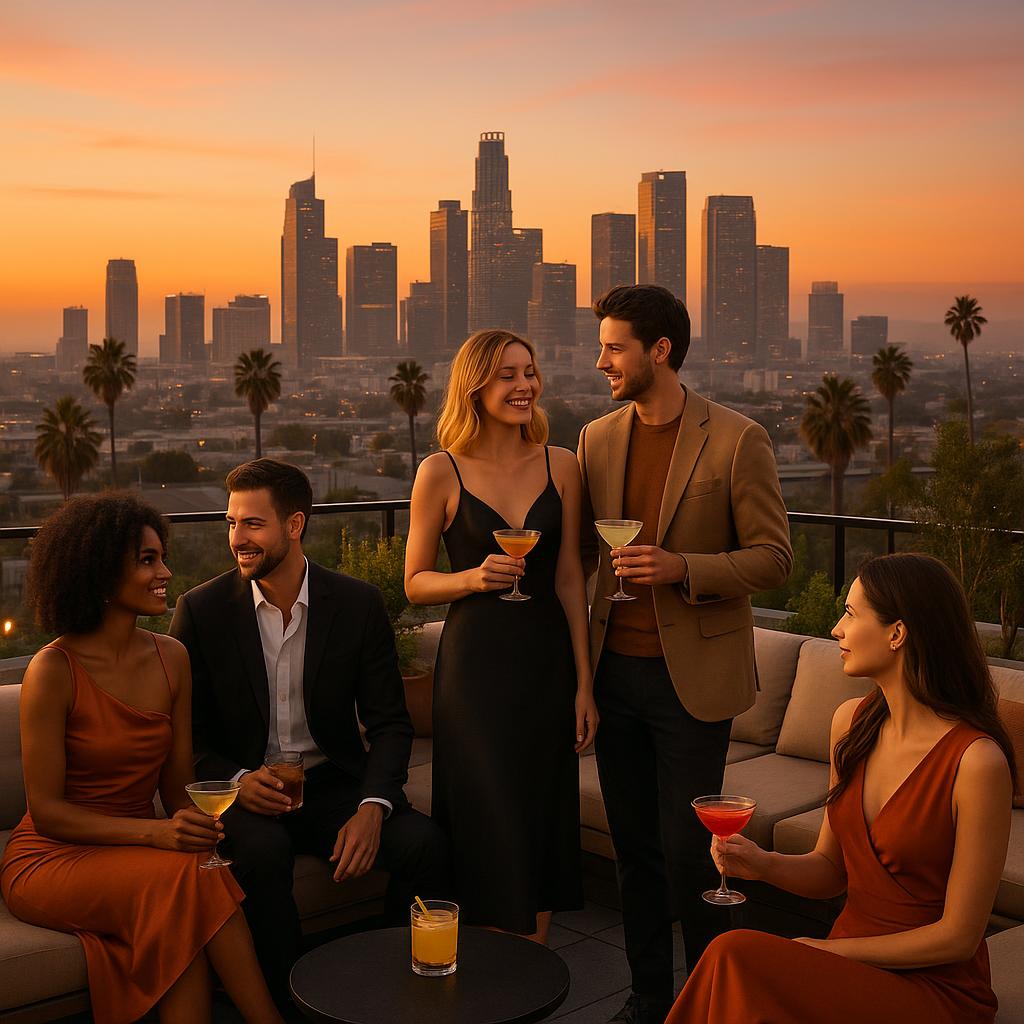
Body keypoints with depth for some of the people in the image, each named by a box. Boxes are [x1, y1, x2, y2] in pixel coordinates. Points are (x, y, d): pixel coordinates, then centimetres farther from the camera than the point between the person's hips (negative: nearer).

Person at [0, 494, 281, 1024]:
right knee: (188, 880, -31)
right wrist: (155, 832, -25)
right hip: (53, 860, -4)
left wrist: (190, 822, -17)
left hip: (136, 852, 5)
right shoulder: (54, 671, -14)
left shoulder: (171, 658, 4)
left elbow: (176, 786, 7)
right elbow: (46, 811, -13)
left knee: (187, 921, -30)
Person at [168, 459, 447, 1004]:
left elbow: (390, 723, -1)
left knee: (423, 840, -24)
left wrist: (372, 808, -18)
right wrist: (237, 780, -19)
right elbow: (185, 734, 1)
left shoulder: (359, 603, -1)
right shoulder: (202, 609, -3)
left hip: (334, 784, 2)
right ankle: (285, 1002, -14)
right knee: (263, 850, -34)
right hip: (246, 792, -1)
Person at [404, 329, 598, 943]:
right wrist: (472, 578, -17)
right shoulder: (441, 474, -4)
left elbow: (570, 578, 4)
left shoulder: (560, 466, 4)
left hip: (547, 664, 3)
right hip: (475, 666, -3)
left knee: (544, 825, 9)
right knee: (492, 831, 0)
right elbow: (416, 583, 3)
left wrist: (584, 683, 1)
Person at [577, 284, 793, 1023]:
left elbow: (774, 559, -7)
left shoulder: (736, 440, -8)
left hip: (692, 676, -5)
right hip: (616, 670, 5)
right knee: (634, 845, 13)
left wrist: (682, 567, -21)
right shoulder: (597, 439, 7)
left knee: (687, 851, -1)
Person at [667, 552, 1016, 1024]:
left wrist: (832, 950, -10)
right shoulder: (852, 721, 3)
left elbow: (958, 936, -13)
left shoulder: (977, 760, -19)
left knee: (738, 956, -27)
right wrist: (764, 864, -9)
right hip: (848, 966, 5)